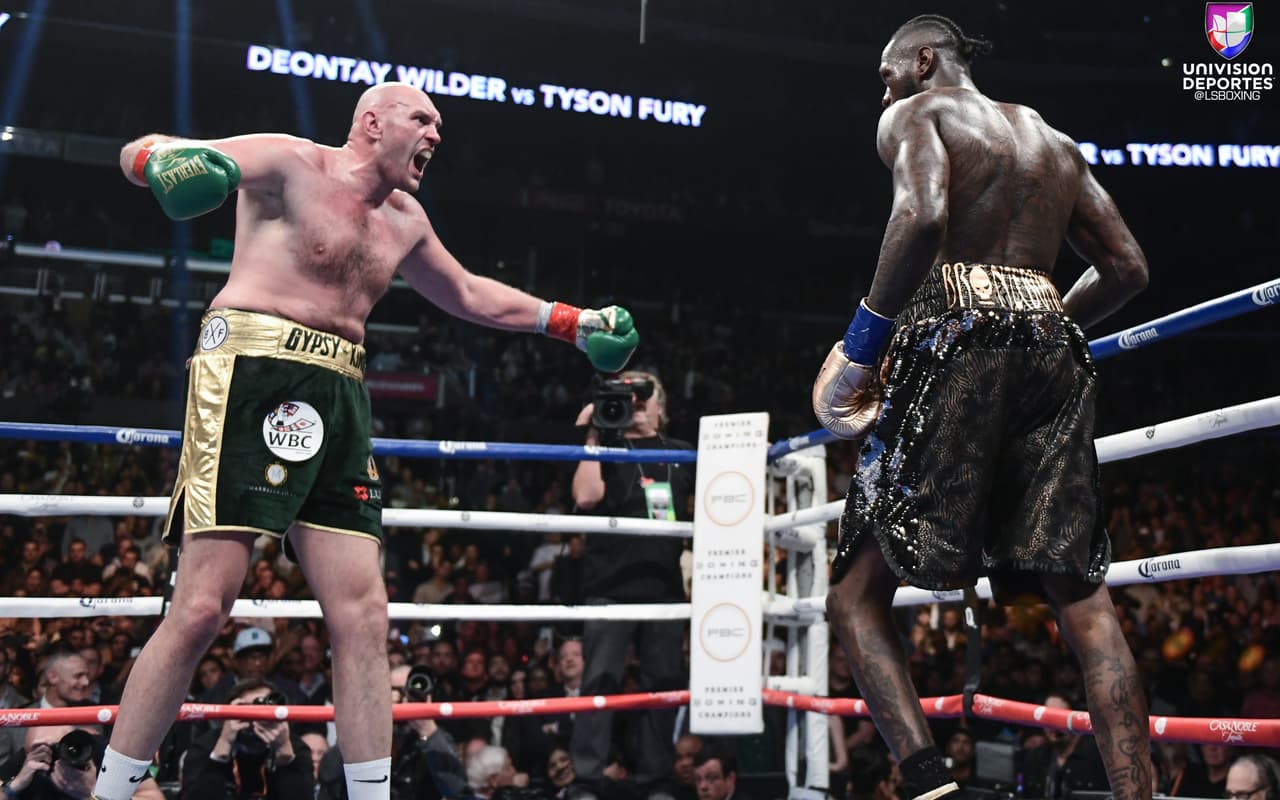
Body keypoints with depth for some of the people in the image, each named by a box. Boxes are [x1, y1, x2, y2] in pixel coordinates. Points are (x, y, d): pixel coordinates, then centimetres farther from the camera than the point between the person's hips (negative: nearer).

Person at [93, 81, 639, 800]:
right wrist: (164, 158, -29)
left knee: (364, 613, -2)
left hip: (340, 398, 7)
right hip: (253, 370, -7)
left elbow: (470, 295, 37)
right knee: (202, 607, -13)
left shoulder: (404, 220, 22)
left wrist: (572, 322, 35)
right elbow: (141, 153, -4)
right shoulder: (291, 163, 2)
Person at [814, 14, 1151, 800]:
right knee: (1084, 600, 4)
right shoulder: (1053, 139, 27)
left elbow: (923, 215, -15)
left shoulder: (915, 114, 7)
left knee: (858, 593, -4)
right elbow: (1127, 268, 21)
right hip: (1052, 350, 6)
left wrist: (863, 344, -11)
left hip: (956, 339, -6)